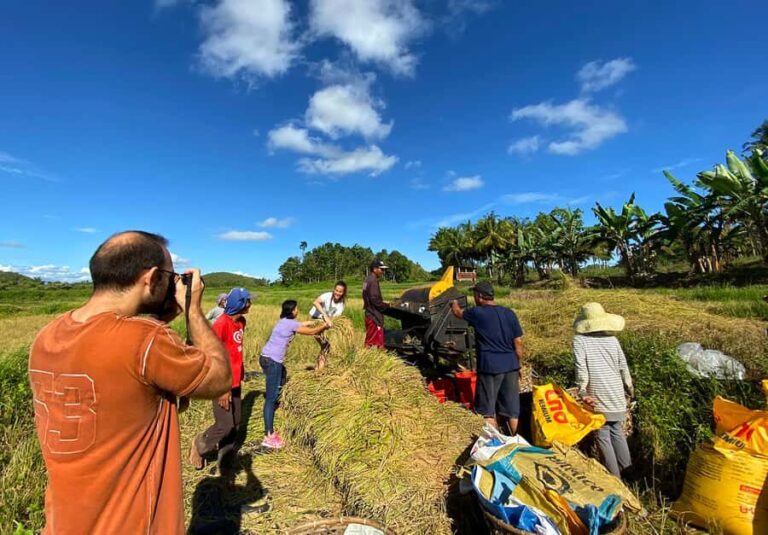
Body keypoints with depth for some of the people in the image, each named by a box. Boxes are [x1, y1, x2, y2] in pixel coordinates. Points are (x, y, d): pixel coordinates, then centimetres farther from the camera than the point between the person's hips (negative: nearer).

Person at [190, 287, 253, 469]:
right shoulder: (221, 324, -22)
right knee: (225, 425, 1)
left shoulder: (241, 321, 2)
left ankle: (224, 456, 34)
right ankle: (199, 446, 29)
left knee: (235, 424, 15)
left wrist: (241, 372, 13)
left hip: (235, 382, 8)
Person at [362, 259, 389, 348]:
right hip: (375, 317, -10)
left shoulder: (368, 280, 13)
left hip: (370, 315, 10)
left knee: (370, 341, 17)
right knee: (378, 343, -5)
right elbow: (375, 300, -23)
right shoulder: (373, 281, -16)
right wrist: (387, 306, -9)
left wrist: (384, 304, 13)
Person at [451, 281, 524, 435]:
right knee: (512, 408, 16)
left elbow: (458, 313, 11)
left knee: (488, 410, 9)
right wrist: (517, 364, 17)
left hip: (489, 367, -5)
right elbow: (518, 343, 6)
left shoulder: (477, 313, -9)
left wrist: (454, 304, 33)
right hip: (511, 366, 5)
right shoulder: (509, 313, 3)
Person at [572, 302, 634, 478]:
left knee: (603, 436, 9)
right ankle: (627, 470, 29)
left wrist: (582, 390, -14)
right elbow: (623, 366, 8)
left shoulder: (579, 340, -10)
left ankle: (614, 476, 16)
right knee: (617, 432, 21)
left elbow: (581, 367, -17)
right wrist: (629, 387, 22)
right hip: (616, 395, 5)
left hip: (597, 397, -4)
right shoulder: (613, 339, 2)